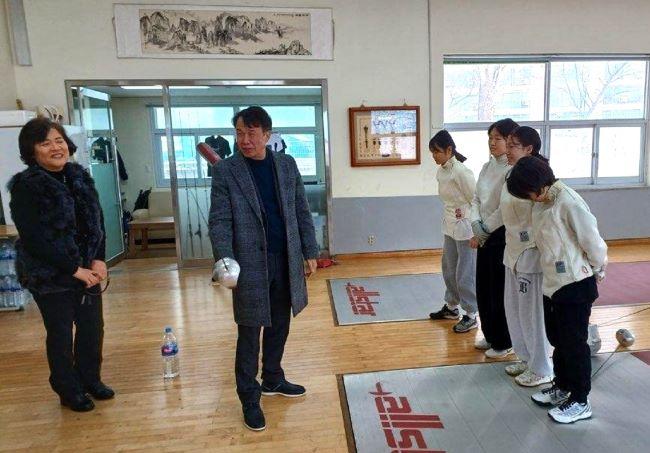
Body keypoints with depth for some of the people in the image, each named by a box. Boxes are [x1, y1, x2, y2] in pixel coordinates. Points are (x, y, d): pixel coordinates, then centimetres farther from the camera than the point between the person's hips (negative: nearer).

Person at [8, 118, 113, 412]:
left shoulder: (80, 178, 3)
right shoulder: (26, 186, -14)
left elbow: (98, 222, 6)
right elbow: (34, 239, -18)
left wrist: (99, 260, -7)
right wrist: (74, 269, -17)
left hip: (87, 270, 5)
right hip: (50, 277, -5)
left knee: (93, 327, 13)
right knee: (60, 334, 10)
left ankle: (90, 379, 36)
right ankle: (69, 391, 30)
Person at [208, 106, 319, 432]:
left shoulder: (286, 164, 5)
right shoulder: (225, 171, -4)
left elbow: (301, 212, 8)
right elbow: (219, 221, -9)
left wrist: (310, 252, 6)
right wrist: (225, 261, -22)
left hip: (286, 260, 4)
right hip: (250, 263, -4)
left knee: (279, 325, 17)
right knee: (250, 333, 6)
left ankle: (273, 380, 37)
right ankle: (249, 398, 22)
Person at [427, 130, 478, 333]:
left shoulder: (461, 171, -20)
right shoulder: (441, 172, 5)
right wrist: (450, 216, 8)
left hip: (465, 229, -9)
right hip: (450, 227, 9)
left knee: (465, 274, 1)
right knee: (449, 269, 19)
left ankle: (471, 316, 15)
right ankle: (451, 307, 36)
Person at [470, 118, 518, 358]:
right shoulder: (487, 166, 8)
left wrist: (484, 229, -13)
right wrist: (476, 225, -6)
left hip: (504, 235, -8)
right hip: (485, 235, 8)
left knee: (500, 291, 5)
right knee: (483, 288, 16)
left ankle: (504, 343, 24)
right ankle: (490, 335, 35)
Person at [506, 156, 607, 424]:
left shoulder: (569, 202, -21)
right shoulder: (541, 204, 3)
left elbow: (592, 241, -15)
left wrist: (598, 269, -1)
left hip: (576, 285, -8)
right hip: (552, 284, 8)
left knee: (574, 343, 5)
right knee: (557, 339, 20)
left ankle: (580, 402, 22)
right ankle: (562, 387, 39)